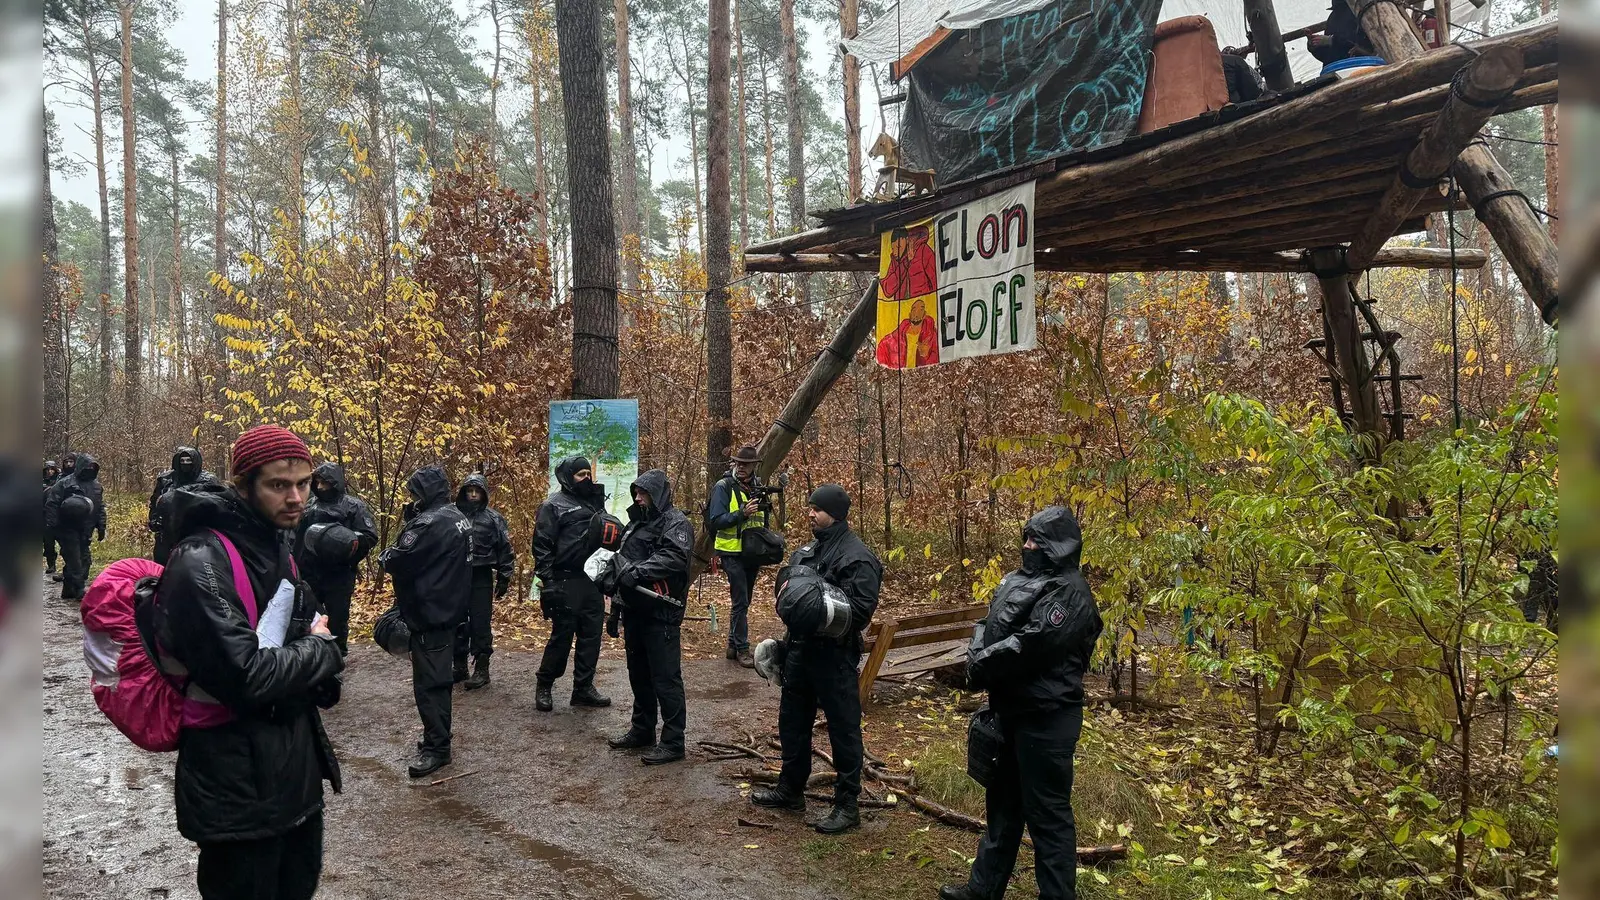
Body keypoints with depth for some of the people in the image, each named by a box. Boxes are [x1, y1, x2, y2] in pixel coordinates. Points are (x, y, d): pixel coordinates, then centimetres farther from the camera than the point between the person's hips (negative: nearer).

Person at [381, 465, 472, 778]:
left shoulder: (430, 523, -20)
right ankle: (437, 735, 28)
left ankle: (436, 747, 0)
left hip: (429, 613, -10)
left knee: (428, 682, -4)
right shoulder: (458, 518, 10)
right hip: (450, 609, 10)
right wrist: (413, 519, 10)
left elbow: (397, 562, -18)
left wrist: (386, 556, 6)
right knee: (438, 678, 18)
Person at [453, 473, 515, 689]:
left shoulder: (493, 519, 0)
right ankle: (459, 666, 20)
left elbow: (505, 549, 1)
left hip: (481, 578, -3)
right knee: (457, 623, 9)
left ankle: (481, 669, 5)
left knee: (480, 624, -2)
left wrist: (504, 578, -2)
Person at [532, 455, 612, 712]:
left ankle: (584, 688, 17)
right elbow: (542, 545, -10)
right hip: (566, 583, -7)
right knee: (562, 637, -2)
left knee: (591, 636, 8)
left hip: (592, 581, 7)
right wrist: (547, 580, -15)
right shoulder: (554, 505, -5)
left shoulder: (594, 502, 15)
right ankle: (544, 687, 13)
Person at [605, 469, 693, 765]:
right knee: (638, 674, 17)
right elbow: (622, 563, 24)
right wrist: (616, 608, 23)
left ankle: (673, 742, 0)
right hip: (635, 611, 9)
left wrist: (638, 571, -31)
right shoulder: (637, 522, 19)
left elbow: (674, 557, -26)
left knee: (666, 678, -6)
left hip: (662, 613, -9)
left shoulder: (676, 523, -8)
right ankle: (642, 730, 30)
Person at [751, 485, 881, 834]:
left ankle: (847, 805, 10)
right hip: (801, 648, 9)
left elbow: (861, 610, -21)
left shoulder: (857, 557, -15)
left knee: (844, 729, 0)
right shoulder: (808, 551, 12)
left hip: (834, 655, -9)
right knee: (792, 721, 18)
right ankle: (790, 789, 34)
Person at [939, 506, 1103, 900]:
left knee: (1047, 812, 0)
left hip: (1046, 718, -9)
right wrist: (978, 659, -6)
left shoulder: (1069, 592, -16)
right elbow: (988, 627, 14)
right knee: (1003, 800, 19)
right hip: (1011, 709, 9)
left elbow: (1030, 645, -25)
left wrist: (982, 666, -15)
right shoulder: (1018, 580, 12)